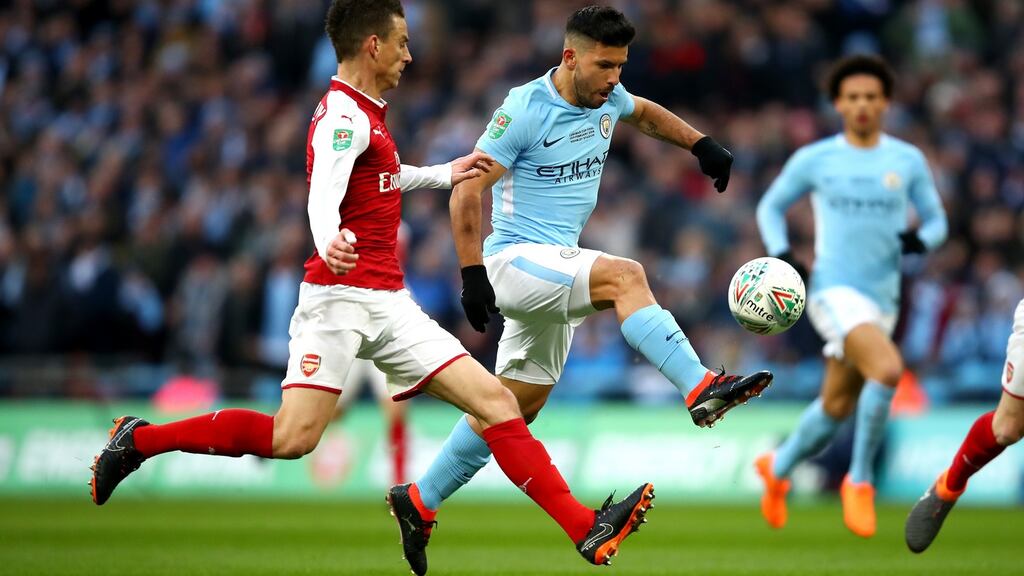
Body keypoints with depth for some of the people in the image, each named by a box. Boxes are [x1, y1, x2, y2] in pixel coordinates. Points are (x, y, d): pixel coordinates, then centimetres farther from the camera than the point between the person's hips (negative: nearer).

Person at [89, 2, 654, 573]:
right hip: (342, 296, -9)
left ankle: (585, 529, -5)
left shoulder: (366, 114, 20)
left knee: (496, 400, -2)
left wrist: (443, 174, 47)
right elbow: (323, 197, -29)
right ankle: (138, 440, -2)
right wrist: (329, 243, -49)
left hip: (390, 305, 9)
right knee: (293, 437, -19)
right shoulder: (344, 116, -11)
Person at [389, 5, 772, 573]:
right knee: (625, 275, -31)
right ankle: (701, 390, -40)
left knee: (518, 405, 11)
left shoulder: (607, 98, 5)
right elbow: (468, 190, -14)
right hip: (514, 259, -9)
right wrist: (473, 275, -20)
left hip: (556, 268, 9)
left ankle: (420, 501, 21)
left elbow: (645, 113, 30)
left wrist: (701, 145, 17)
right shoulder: (524, 109, -16)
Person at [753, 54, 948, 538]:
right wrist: (781, 254, -6)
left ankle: (778, 468, 41)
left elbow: (936, 221, 12)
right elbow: (771, 207, 12)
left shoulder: (908, 161, 5)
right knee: (888, 370, -29)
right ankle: (860, 481, -13)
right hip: (835, 292, -4)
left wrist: (921, 239, -12)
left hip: (883, 299, 5)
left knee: (836, 407, 12)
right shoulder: (814, 160, -1)